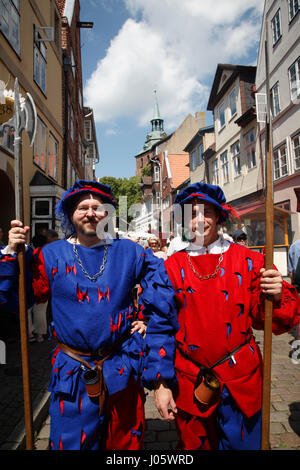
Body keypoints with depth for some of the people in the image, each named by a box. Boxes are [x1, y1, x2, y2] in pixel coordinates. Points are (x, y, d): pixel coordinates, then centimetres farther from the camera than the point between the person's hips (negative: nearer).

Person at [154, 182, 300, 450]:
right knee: (194, 444, 18)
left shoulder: (247, 260, -4)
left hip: (241, 381, 0)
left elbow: (273, 320, -1)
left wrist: (277, 296, -22)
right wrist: (161, 383, -4)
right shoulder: (172, 267, -4)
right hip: (189, 385, 1)